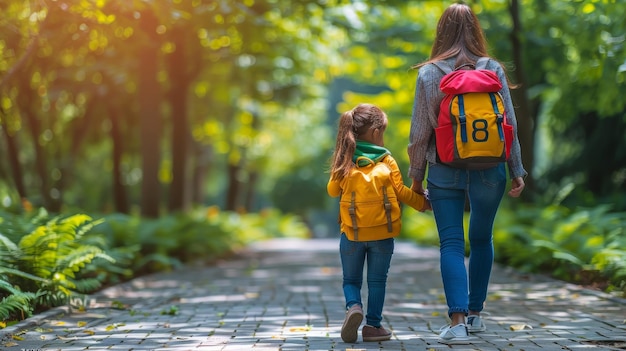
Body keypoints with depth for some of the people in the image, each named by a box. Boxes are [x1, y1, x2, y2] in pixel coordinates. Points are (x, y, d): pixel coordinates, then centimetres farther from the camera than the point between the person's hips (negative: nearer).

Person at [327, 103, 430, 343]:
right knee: (377, 281, 12)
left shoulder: (345, 161, -1)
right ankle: (373, 325, 9)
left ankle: (353, 306, -15)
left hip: (351, 233, 1)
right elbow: (400, 191, -3)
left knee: (351, 279, 13)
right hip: (381, 233, -1)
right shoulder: (387, 161, -5)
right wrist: (422, 202, 12)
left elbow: (332, 190, 6)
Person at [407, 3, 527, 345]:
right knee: (481, 240, 18)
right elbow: (510, 123, 0)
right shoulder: (493, 69, -1)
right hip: (489, 170, 2)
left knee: (451, 243, 1)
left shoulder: (428, 73, -4)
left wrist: (416, 177, 7)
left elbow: (420, 131, -2)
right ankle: (475, 313, 27)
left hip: (445, 172, -1)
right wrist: (517, 171, 8)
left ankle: (457, 320, -12)